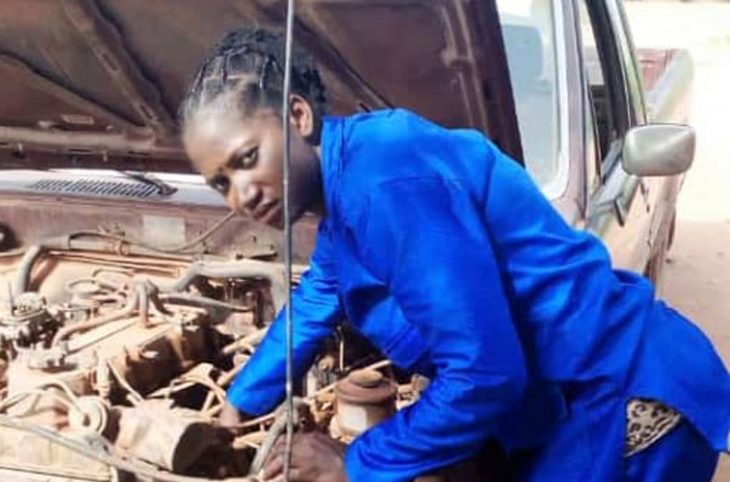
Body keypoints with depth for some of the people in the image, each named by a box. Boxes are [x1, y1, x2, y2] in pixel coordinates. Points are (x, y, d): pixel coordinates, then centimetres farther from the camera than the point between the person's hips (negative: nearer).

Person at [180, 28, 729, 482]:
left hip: (625, 396, -9)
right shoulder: (349, 178, 9)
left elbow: (486, 374, -26)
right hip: (580, 397, 9)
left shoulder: (385, 180, -24)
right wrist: (238, 407, 37)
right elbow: (312, 308, 27)